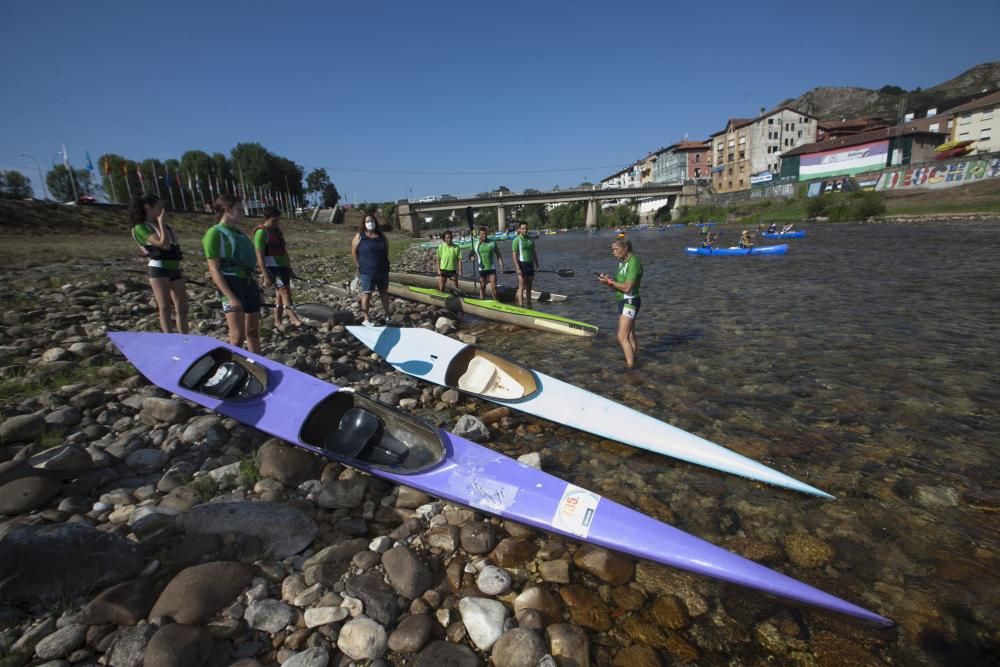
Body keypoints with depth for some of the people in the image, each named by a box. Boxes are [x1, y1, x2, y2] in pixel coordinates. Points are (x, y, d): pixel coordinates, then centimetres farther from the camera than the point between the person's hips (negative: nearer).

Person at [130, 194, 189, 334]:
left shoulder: (163, 226, 18)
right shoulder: (141, 228, -4)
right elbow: (164, 244, -19)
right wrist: (160, 221, -9)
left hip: (175, 270, 7)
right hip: (159, 269, -7)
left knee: (182, 308, 6)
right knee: (165, 308, -7)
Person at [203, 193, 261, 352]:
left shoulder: (239, 233, 15)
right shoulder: (215, 233, -8)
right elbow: (214, 270, -13)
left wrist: (255, 287, 19)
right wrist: (231, 297, -21)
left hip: (249, 282, 8)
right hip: (232, 284, -8)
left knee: (253, 331, 14)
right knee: (238, 336, -10)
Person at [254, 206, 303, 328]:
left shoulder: (277, 230, 15)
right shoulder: (261, 232, -11)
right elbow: (260, 255, -16)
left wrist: (289, 268, 22)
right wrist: (266, 275, -20)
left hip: (283, 266, 8)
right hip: (272, 268, -8)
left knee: (280, 294, 9)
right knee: (285, 292, -16)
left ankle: (278, 322, 16)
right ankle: (295, 319, -21)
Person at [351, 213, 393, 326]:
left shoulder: (381, 235, 7)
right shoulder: (359, 236, -5)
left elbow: (386, 248, 17)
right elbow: (354, 251, -3)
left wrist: (384, 262, 10)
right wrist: (358, 265, -6)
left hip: (382, 270, 5)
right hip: (367, 271, -5)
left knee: (384, 291, 16)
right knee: (367, 294, -2)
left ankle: (386, 314, 31)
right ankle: (366, 319, 5)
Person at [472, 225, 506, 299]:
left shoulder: (492, 242, 2)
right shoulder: (475, 243, 2)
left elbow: (498, 254, 5)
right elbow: (472, 254, 7)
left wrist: (501, 264, -6)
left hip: (491, 268, 0)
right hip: (481, 269, 0)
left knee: (494, 287, -4)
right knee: (482, 288, 8)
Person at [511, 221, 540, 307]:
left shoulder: (531, 239, 13)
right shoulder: (516, 240, -7)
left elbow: (534, 253, 17)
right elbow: (514, 255, -12)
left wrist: (537, 265, 12)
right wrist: (517, 268, -19)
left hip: (530, 264, 6)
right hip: (522, 264, -6)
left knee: (529, 287, 11)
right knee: (521, 287, -6)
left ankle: (529, 305, 19)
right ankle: (521, 306, -4)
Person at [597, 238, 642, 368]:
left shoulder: (633, 263, -14)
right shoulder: (623, 262, 15)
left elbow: (627, 288, -22)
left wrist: (610, 281, -16)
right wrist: (608, 281, -5)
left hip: (629, 302, -10)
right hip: (623, 302, 10)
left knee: (622, 337, -16)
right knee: (630, 337, 18)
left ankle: (630, 366, -14)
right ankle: (634, 359, 28)